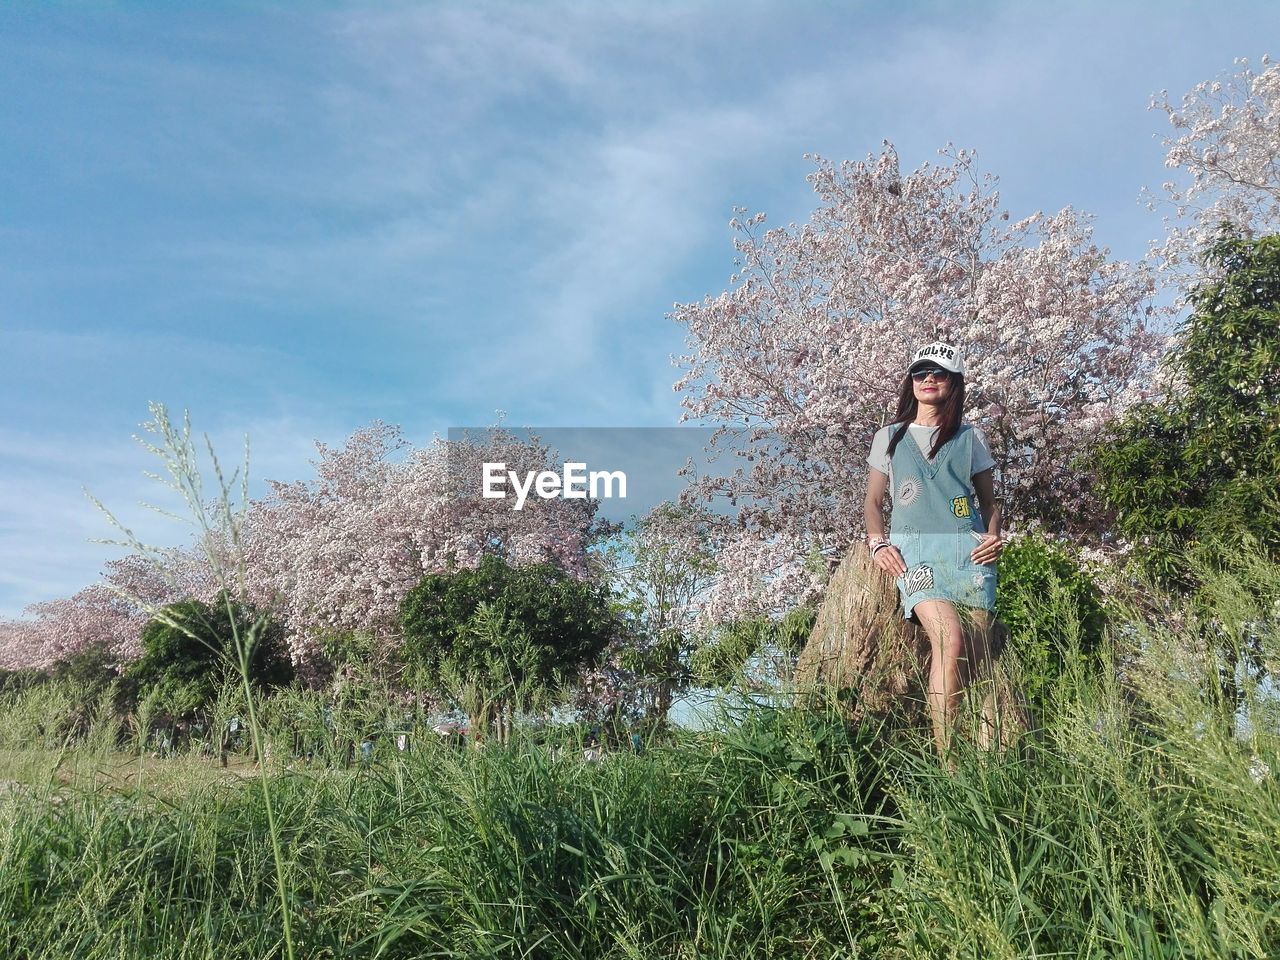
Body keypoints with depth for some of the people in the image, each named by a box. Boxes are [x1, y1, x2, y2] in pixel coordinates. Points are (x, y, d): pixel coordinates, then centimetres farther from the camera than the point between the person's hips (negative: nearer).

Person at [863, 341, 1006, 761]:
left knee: (980, 655, -10)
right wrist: (877, 544, 2)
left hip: (968, 550, 2)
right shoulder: (888, 438, 17)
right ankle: (944, 757, -19)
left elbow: (989, 501, 22)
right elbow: (873, 500, 19)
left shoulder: (970, 438, 17)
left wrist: (993, 537, 1)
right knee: (950, 639, -25)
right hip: (913, 551, -2)